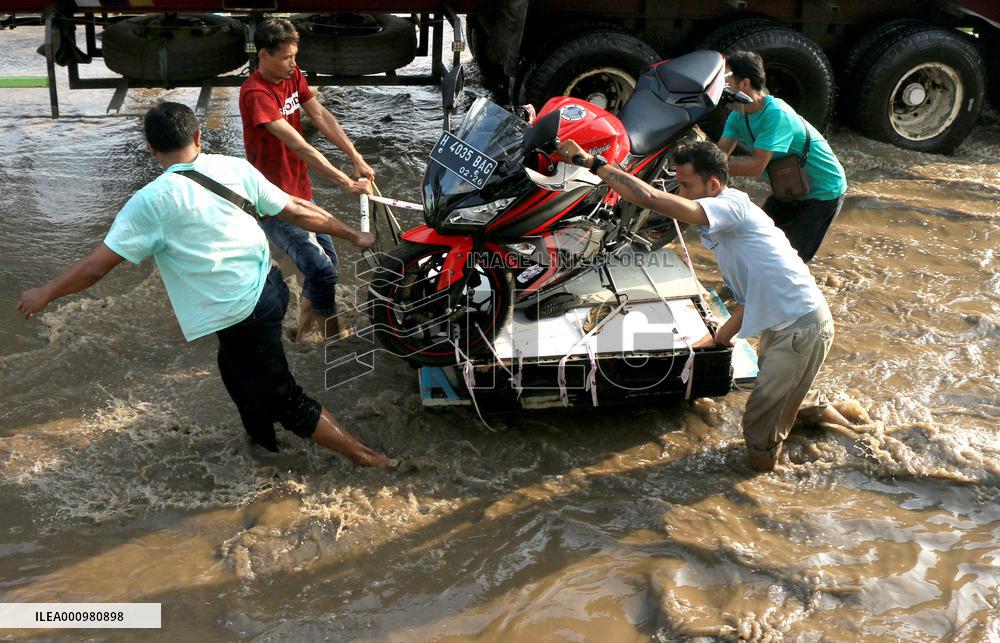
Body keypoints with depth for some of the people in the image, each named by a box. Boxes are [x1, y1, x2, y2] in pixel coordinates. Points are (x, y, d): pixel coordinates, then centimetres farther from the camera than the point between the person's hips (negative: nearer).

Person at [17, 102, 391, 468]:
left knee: (286, 401, 8)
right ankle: (262, 438, 44)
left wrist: (44, 294, 6)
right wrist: (353, 236, 17)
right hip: (271, 287, 7)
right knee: (235, 366, 29)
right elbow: (298, 212, 3)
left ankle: (365, 458, 17)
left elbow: (96, 266, -11)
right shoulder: (236, 168, -1)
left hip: (243, 317, -7)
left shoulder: (152, 201, -14)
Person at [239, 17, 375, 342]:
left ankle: (303, 335, 32)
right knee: (322, 269, -14)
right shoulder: (255, 94, -24)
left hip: (301, 192, 9)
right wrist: (348, 183, -31)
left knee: (327, 259, 16)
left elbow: (321, 116, -4)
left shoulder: (292, 75, 2)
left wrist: (357, 158, -16)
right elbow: (300, 147, -29)